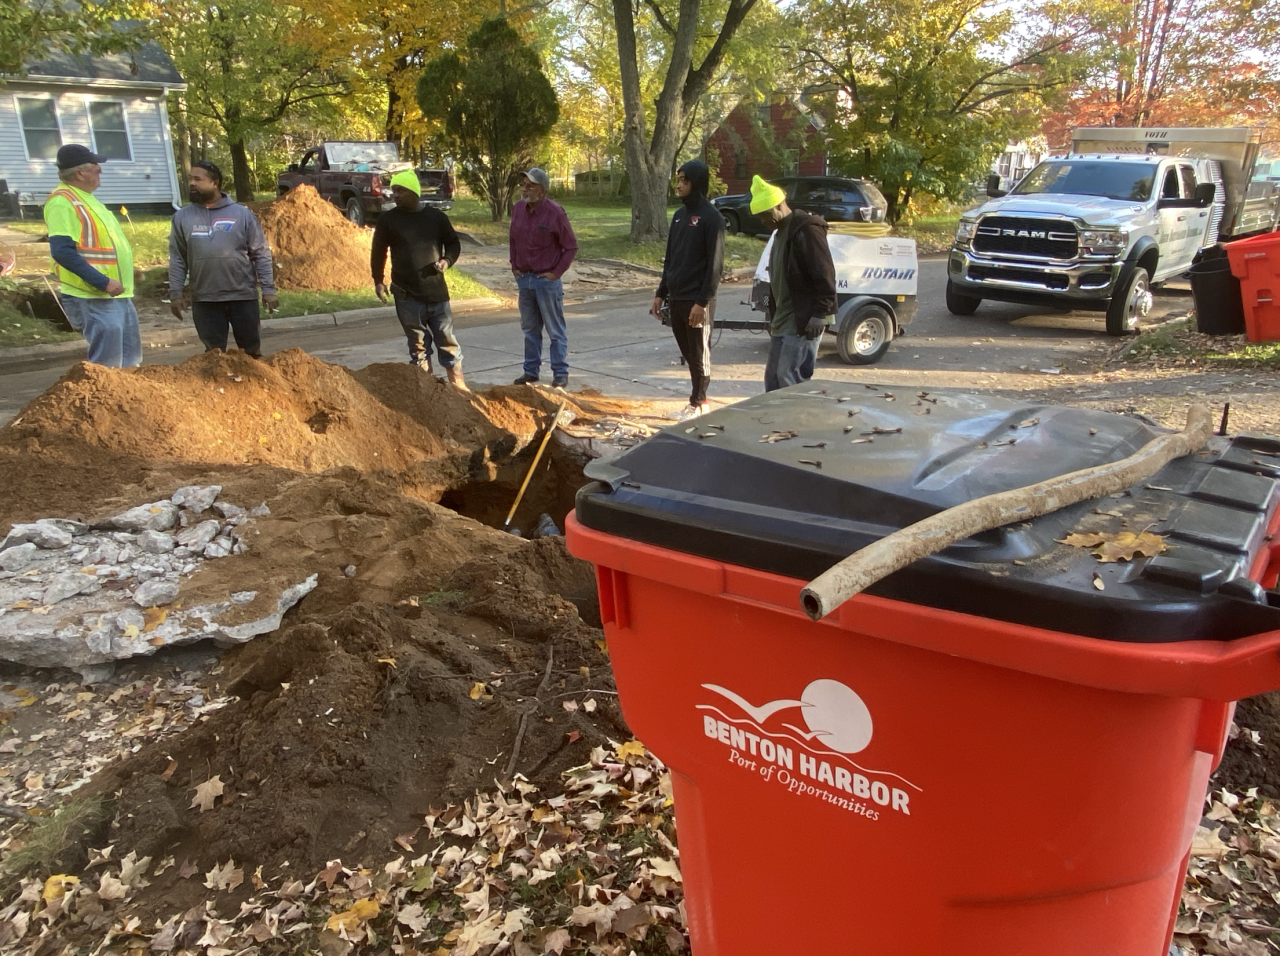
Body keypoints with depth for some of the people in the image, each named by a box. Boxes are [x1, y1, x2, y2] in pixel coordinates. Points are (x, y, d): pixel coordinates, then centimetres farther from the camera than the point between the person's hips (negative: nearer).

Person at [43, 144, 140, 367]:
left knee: (130, 363, 14)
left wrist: (121, 281, 19)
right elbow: (62, 251, -22)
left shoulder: (85, 198, 17)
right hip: (95, 299, -10)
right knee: (107, 369, -8)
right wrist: (102, 282, -26)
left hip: (119, 296, 10)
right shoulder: (62, 201, -13)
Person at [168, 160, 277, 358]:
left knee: (252, 351, 7)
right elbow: (177, 259, 8)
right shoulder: (182, 217, 6)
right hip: (204, 300, 2)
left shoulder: (242, 214, 0)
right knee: (214, 354, 7)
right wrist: (175, 293, 2)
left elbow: (261, 254, 1)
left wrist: (268, 289, -5)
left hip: (243, 296, -2)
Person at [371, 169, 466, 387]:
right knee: (418, 344, 6)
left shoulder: (436, 216, 3)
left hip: (436, 291, 1)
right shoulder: (387, 220, 1)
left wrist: (447, 261, -8)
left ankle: (458, 384, 13)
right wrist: (378, 281, 4)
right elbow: (379, 252, 8)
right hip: (407, 295, 0)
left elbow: (454, 244, 12)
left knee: (447, 341, 4)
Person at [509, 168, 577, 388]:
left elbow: (571, 246, -8)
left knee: (555, 329, 2)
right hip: (524, 278, 6)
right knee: (530, 328, 13)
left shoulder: (554, 212, -13)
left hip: (547, 280, -6)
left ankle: (560, 373, 8)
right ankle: (531, 370, 23)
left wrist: (557, 272, -10)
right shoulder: (518, 209, 4)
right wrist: (514, 266, 12)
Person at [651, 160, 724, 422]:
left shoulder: (711, 218, -11)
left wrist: (703, 301, -19)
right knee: (687, 352, 13)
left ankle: (698, 403, 11)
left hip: (697, 301, -8)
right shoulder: (679, 215, 13)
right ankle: (697, 399, 23)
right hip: (677, 299, 8)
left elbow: (715, 265, -14)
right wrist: (661, 293, 13)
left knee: (699, 353, 2)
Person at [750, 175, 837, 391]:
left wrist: (819, 314, -23)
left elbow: (825, 276, -20)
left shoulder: (807, 230, -14)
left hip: (803, 322, -10)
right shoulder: (781, 232, 18)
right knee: (773, 377, 10)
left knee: (790, 379, -14)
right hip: (783, 321, 10)